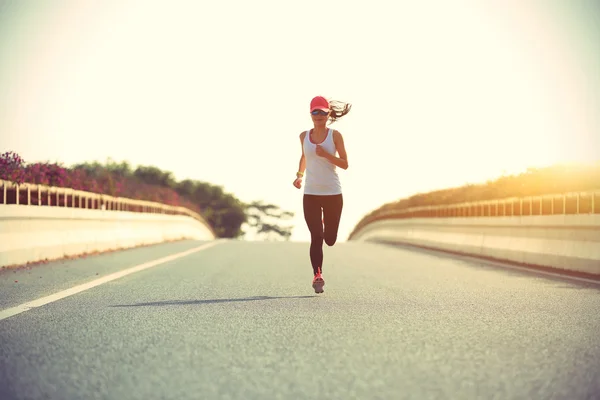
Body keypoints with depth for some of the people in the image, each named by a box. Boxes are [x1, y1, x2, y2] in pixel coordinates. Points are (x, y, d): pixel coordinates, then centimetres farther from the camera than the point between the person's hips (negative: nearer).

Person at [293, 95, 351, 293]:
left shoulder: (335, 135, -2)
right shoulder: (304, 136, 6)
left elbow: (345, 164, -4)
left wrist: (326, 155, -17)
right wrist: (299, 175, 13)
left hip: (333, 193, -1)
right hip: (311, 194, 1)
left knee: (330, 240, 7)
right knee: (316, 237, -11)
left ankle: (327, 224, 41)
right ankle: (317, 275, -8)